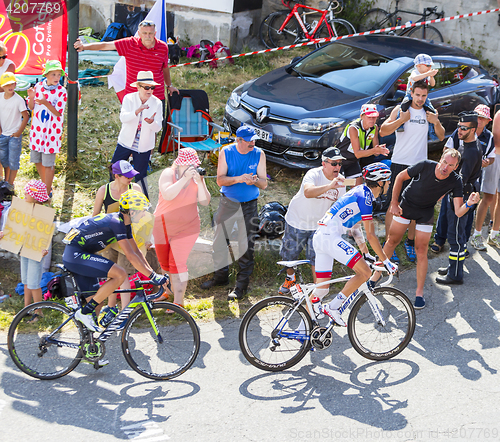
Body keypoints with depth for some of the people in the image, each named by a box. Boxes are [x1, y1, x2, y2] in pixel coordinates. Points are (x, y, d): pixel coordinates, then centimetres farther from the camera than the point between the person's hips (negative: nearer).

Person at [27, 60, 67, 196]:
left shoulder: (61, 91, -12)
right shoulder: (38, 86, 1)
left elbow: (58, 112, -17)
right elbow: (31, 107, 8)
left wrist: (46, 103, -31)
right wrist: (31, 97, -13)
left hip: (51, 131, -5)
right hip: (37, 129, 5)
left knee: (48, 163, -1)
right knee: (37, 160, 16)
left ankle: (47, 192, 14)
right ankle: (46, 185, 36)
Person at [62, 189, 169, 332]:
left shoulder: (124, 224, 10)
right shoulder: (116, 222, -21)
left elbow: (136, 250, 15)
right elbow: (130, 256, -26)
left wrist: (153, 273, 7)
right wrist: (153, 276, -25)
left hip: (73, 256, 10)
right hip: (75, 255, -10)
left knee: (96, 301, 10)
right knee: (120, 274, -20)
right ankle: (85, 312, -14)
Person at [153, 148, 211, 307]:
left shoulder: (197, 176, -3)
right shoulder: (168, 173, -11)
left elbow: (205, 202, -10)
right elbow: (168, 195, -29)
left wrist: (200, 183, -23)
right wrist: (185, 179, -33)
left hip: (186, 228, -1)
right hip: (162, 226, 1)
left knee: (178, 264, -11)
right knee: (164, 263, 16)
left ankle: (178, 302, -7)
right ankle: (169, 292, 40)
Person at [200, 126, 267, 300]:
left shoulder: (259, 154, -5)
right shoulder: (226, 152, -6)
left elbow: (264, 183, -4)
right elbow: (220, 180, -11)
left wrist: (255, 181, -28)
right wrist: (238, 179, -29)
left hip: (249, 205, -1)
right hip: (227, 202, 1)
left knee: (246, 245, -1)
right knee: (220, 240, 10)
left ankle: (241, 285, 8)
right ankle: (221, 275, 30)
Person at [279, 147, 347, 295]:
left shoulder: (340, 180, -10)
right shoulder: (313, 174, -28)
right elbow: (308, 192, -51)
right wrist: (329, 186, -64)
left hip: (319, 225, 3)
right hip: (298, 221, -3)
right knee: (290, 254, 12)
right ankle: (290, 278, 41)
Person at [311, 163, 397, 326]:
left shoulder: (360, 191, 19)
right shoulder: (365, 196, -11)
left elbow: (354, 227, 28)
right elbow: (371, 236, -12)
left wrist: (365, 253, 32)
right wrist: (386, 261, -6)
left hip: (319, 237, 10)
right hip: (330, 237, -10)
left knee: (321, 289, 12)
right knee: (365, 272, -13)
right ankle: (332, 307, -10)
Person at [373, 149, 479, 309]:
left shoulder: (455, 181, -25)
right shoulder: (425, 166, -29)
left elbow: (458, 212, -29)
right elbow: (400, 177, -13)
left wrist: (468, 204, -51)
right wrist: (394, 202, -10)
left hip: (425, 213, 0)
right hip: (406, 205, 0)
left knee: (421, 251, -2)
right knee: (392, 241, 10)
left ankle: (419, 293, 8)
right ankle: (376, 274, 29)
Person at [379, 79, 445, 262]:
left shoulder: (429, 113, 8)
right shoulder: (400, 110, -1)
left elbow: (441, 137, 13)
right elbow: (383, 131, -8)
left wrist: (436, 123, -5)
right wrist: (401, 120, -18)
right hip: (399, 164, -3)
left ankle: (410, 242, 20)